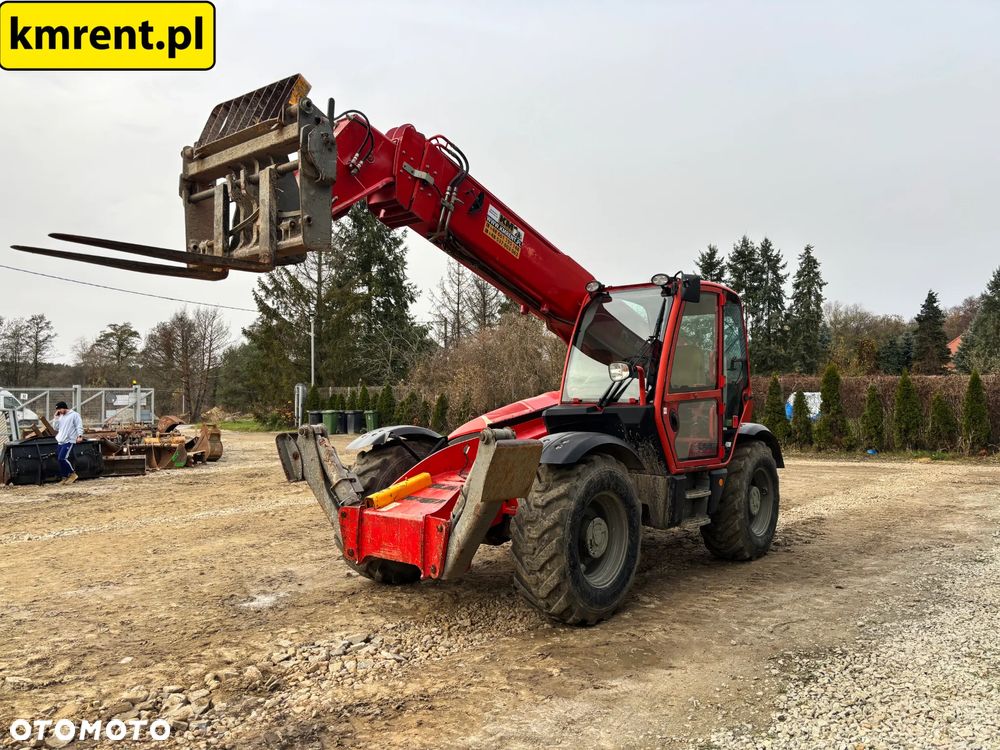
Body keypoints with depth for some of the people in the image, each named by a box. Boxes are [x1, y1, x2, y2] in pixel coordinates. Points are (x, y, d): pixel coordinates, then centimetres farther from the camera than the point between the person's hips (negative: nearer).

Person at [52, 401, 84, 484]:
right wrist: (56, 417, 6)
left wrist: (79, 436, -22)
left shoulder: (74, 415, -3)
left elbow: (79, 426, -9)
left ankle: (73, 474, -4)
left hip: (69, 441, -8)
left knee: (62, 458, -17)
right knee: (61, 460, 6)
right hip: (61, 442, 8)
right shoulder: (60, 417, 19)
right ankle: (65, 477, 14)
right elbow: (55, 427, 16)